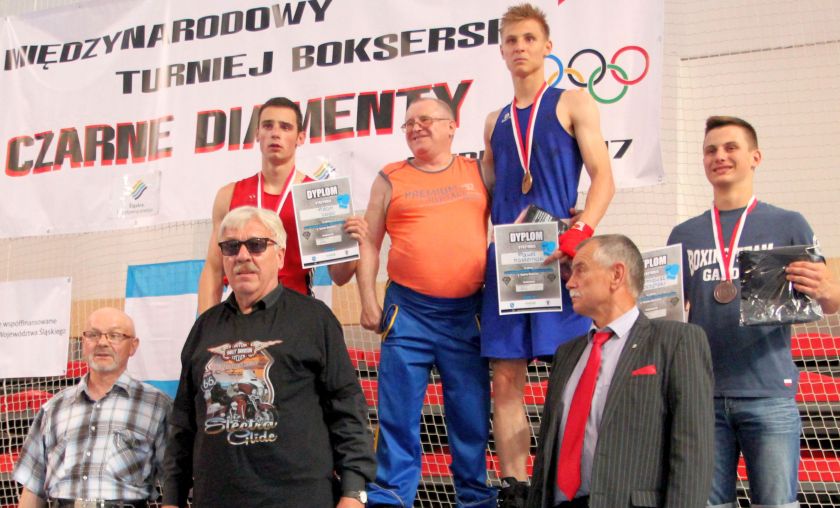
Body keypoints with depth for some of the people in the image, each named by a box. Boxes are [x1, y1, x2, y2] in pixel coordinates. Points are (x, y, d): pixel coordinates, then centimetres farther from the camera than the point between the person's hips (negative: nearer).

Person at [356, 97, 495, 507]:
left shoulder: (477, 172, 11)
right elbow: (369, 243, 8)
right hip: (409, 310, -1)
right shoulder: (390, 180, 9)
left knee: (471, 411, 5)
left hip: (467, 311, 1)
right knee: (399, 410, -1)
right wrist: (368, 301, 0)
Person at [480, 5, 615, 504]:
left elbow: (603, 177, -3)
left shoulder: (573, 103, 6)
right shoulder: (495, 121, 20)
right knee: (506, 379, 0)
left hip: (558, 256, -4)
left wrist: (578, 236, -18)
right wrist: (493, 246, 4)